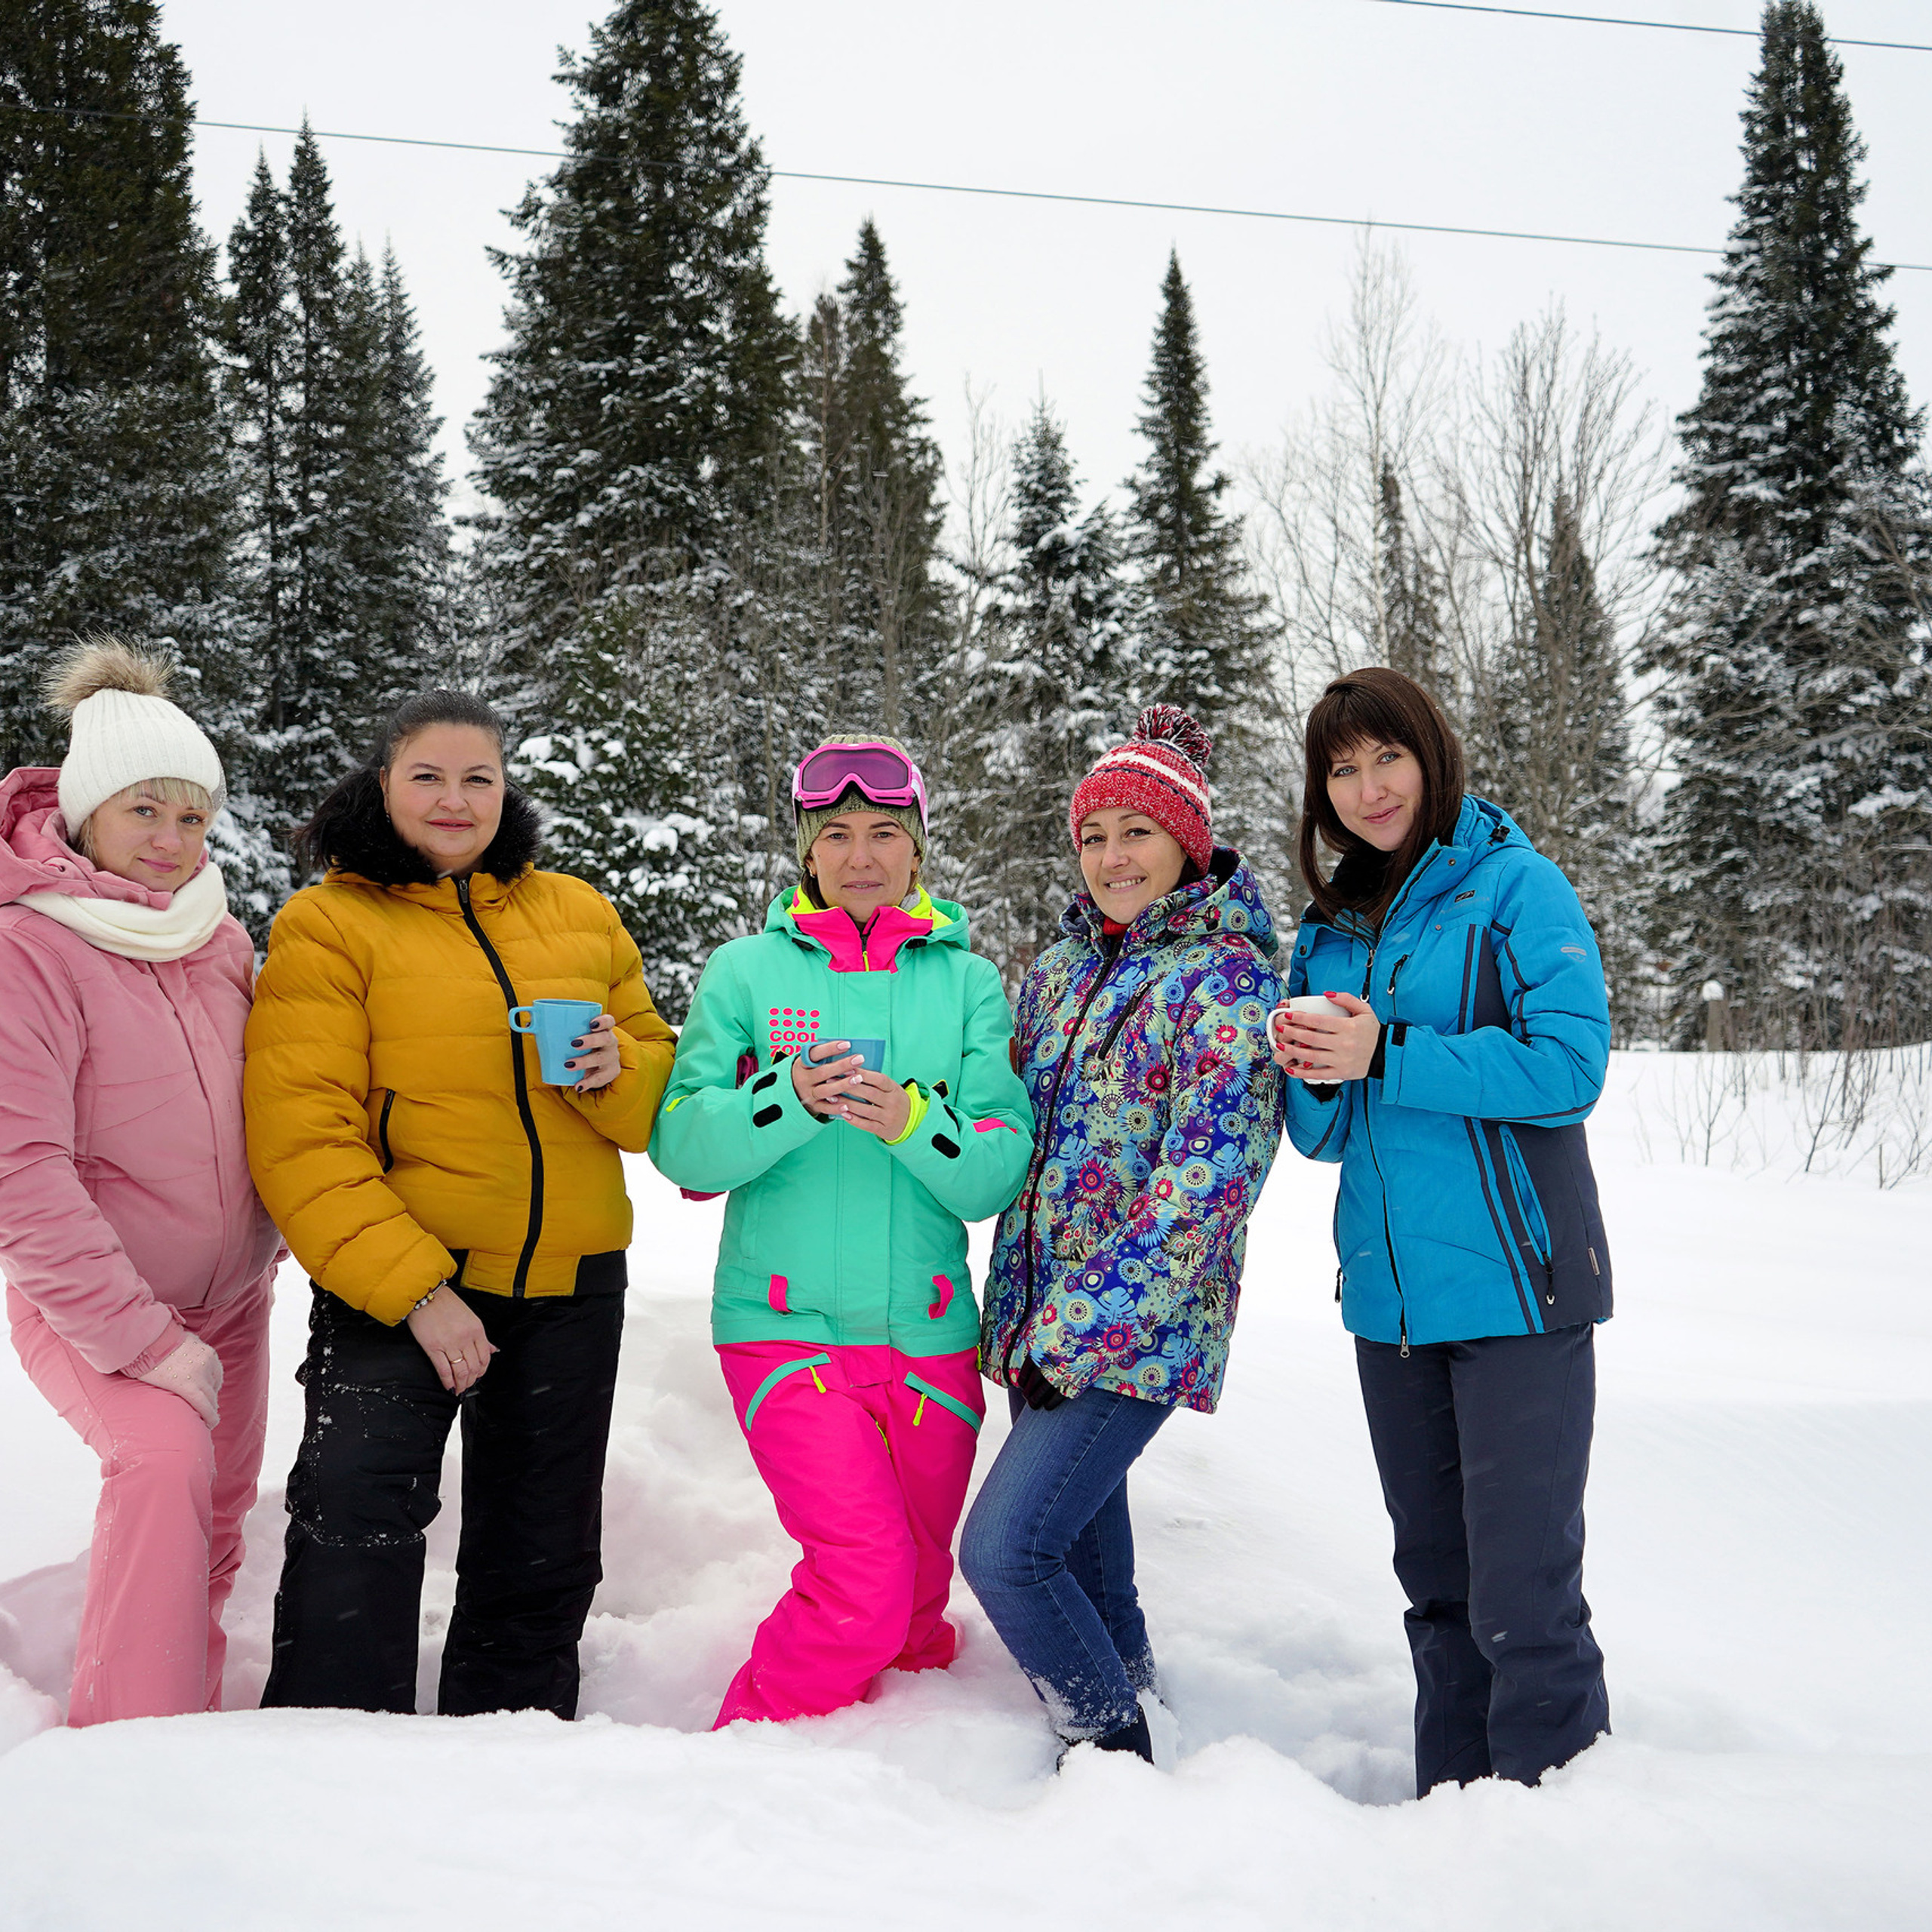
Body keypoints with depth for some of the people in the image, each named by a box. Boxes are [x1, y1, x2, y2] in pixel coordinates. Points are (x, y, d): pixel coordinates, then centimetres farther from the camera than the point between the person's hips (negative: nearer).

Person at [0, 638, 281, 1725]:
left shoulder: (220, 938, 3)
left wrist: (268, 1248, 7)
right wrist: (145, 1340, -23)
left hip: (228, 1299, 7)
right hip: (88, 1307, -6)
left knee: (211, 1542, 11)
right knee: (166, 1454, -30)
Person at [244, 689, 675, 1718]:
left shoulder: (579, 916, 7)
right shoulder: (327, 925, -6)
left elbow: (662, 1084, 13)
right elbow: (301, 1138, -14)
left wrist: (618, 1072, -12)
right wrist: (413, 1288, -22)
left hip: (568, 1286, 5)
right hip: (394, 1278, -4)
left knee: (541, 1555, 16)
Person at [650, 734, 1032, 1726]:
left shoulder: (966, 981, 7)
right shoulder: (747, 969, 4)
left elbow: (1001, 1171, -2)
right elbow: (681, 1143, -5)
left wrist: (913, 1122, -21)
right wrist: (789, 1101, -22)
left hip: (929, 1335, 3)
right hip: (786, 1329, -2)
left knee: (917, 1602, 12)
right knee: (865, 1583, -15)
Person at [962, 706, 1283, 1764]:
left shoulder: (1225, 974, -9)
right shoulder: (1059, 968, 13)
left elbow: (1206, 1173, -16)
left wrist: (1083, 1320, -18)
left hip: (1137, 1325, -7)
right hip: (1043, 1320, 7)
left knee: (1003, 1548, -12)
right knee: (1079, 1549, 13)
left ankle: (1120, 1750, 6)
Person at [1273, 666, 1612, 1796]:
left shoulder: (1514, 885, -4)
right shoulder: (1330, 931, 14)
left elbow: (1569, 1066, -16)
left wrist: (1387, 1055, -17)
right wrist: (1314, 1077, -7)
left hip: (1514, 1285, -6)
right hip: (1391, 1296, 6)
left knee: (1523, 1591, -5)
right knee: (1435, 1576, 15)